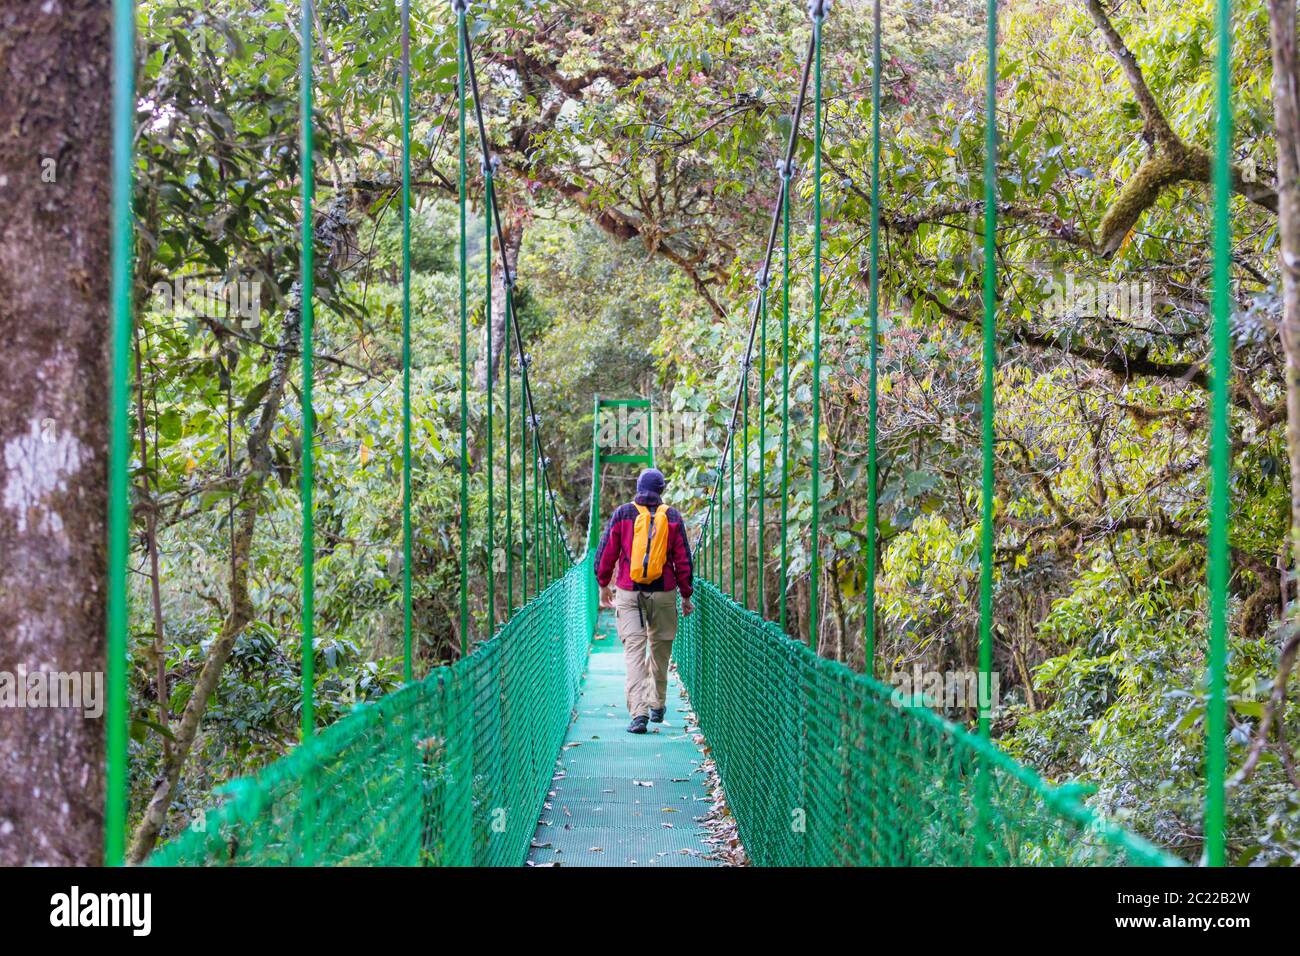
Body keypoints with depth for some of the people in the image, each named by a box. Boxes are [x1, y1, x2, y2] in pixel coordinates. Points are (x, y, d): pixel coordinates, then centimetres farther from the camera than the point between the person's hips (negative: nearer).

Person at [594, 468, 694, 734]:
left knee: (634, 650, -4)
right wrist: (686, 595, 11)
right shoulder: (672, 517, 2)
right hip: (663, 593, 1)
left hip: (628, 593, -1)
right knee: (660, 649, 16)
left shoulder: (623, 513, -1)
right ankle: (657, 706, 27)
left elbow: (606, 552, 1)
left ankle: (639, 713, -16)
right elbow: (683, 559, 3)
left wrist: (603, 585, 14)